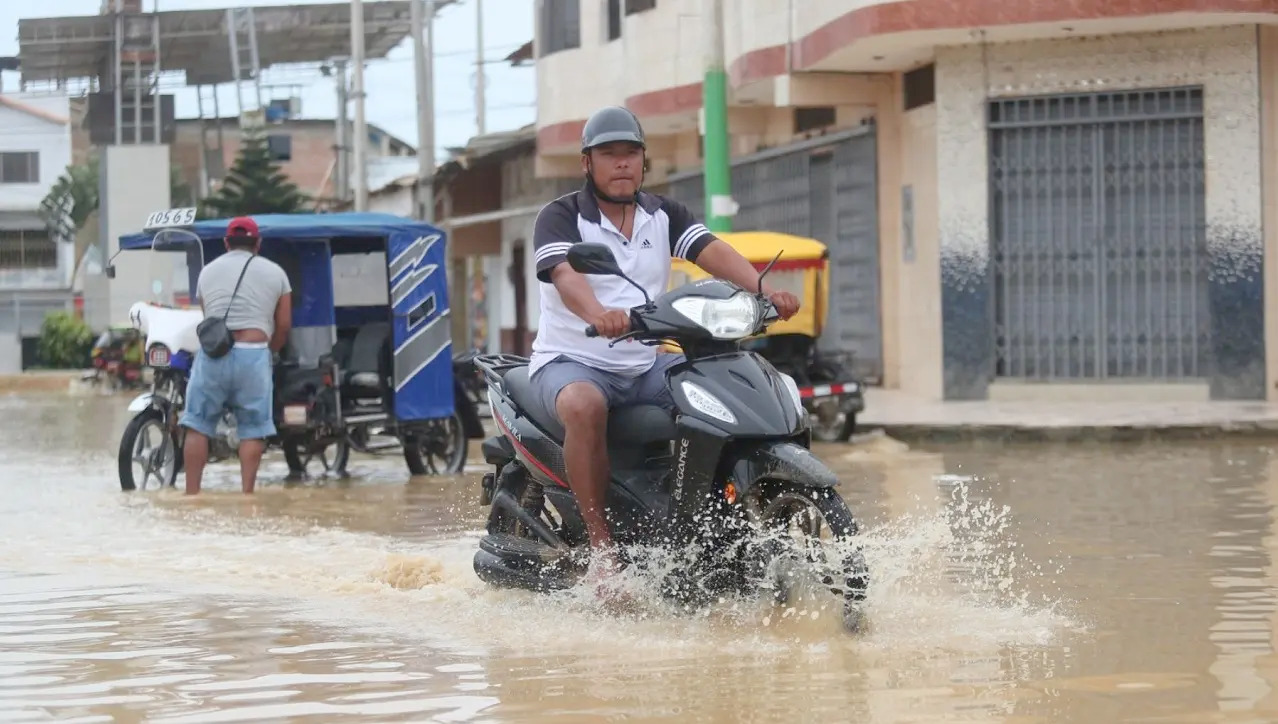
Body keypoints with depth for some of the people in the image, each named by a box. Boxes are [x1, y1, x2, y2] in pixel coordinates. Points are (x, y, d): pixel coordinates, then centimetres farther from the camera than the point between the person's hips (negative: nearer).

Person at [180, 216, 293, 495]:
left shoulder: (207, 272, 17)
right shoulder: (274, 273, 11)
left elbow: (206, 315, 17)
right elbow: (284, 325, 9)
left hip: (212, 354, 1)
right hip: (254, 354, -1)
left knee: (197, 425, 5)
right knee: (253, 430, 3)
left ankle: (191, 493, 1)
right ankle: (247, 493, -2)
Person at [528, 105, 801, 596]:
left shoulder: (664, 215, 10)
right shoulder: (560, 217, -6)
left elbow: (713, 252, -7)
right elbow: (564, 274, -26)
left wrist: (763, 290, -27)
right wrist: (597, 314, -49)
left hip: (645, 364, 6)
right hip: (572, 359, -5)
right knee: (584, 406, -39)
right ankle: (601, 546, -33)